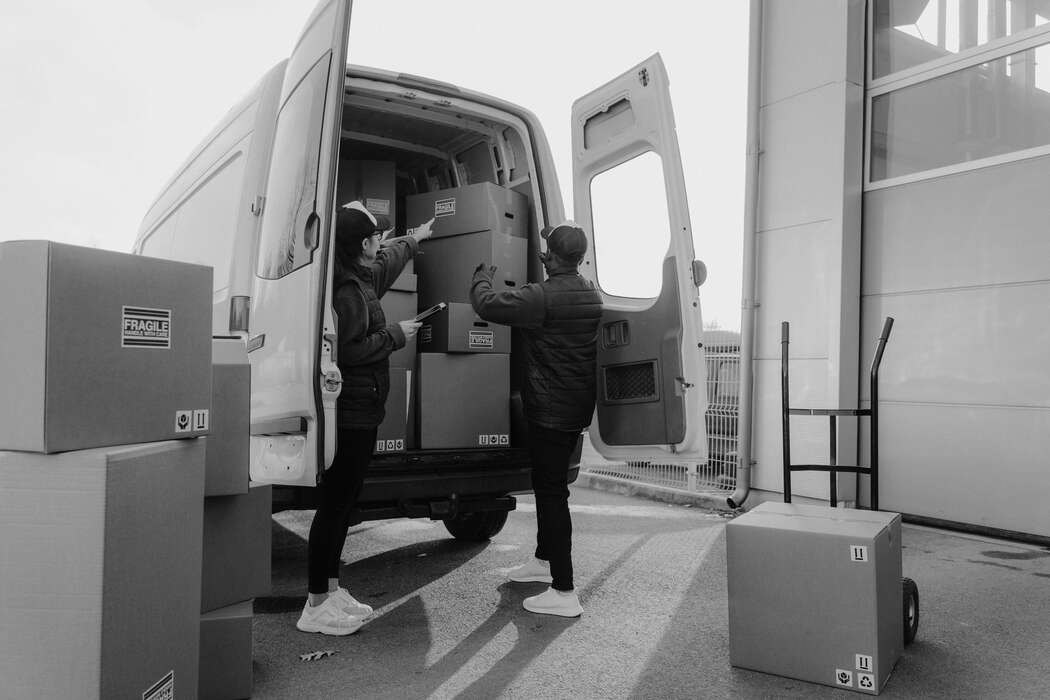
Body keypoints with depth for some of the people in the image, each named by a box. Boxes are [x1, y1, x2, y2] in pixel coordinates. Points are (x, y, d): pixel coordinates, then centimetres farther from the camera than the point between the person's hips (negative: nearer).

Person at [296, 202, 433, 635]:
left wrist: (415, 239, 53)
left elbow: (388, 260, 37)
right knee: (335, 503, -4)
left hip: (360, 410, 11)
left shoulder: (363, 278, 14)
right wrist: (395, 335, -12)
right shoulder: (346, 290, -18)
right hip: (351, 410, -11)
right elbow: (347, 351, -24)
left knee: (343, 502, 15)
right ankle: (317, 605, 6)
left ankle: (331, 588, 27)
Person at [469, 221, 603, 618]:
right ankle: (545, 559, 41)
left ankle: (564, 592, -1)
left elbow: (486, 305, -18)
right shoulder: (592, 297, 7)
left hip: (549, 410, -9)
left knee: (551, 492, -5)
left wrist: (482, 277, 2)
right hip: (577, 409, 9)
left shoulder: (542, 297, -20)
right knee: (549, 484, 23)